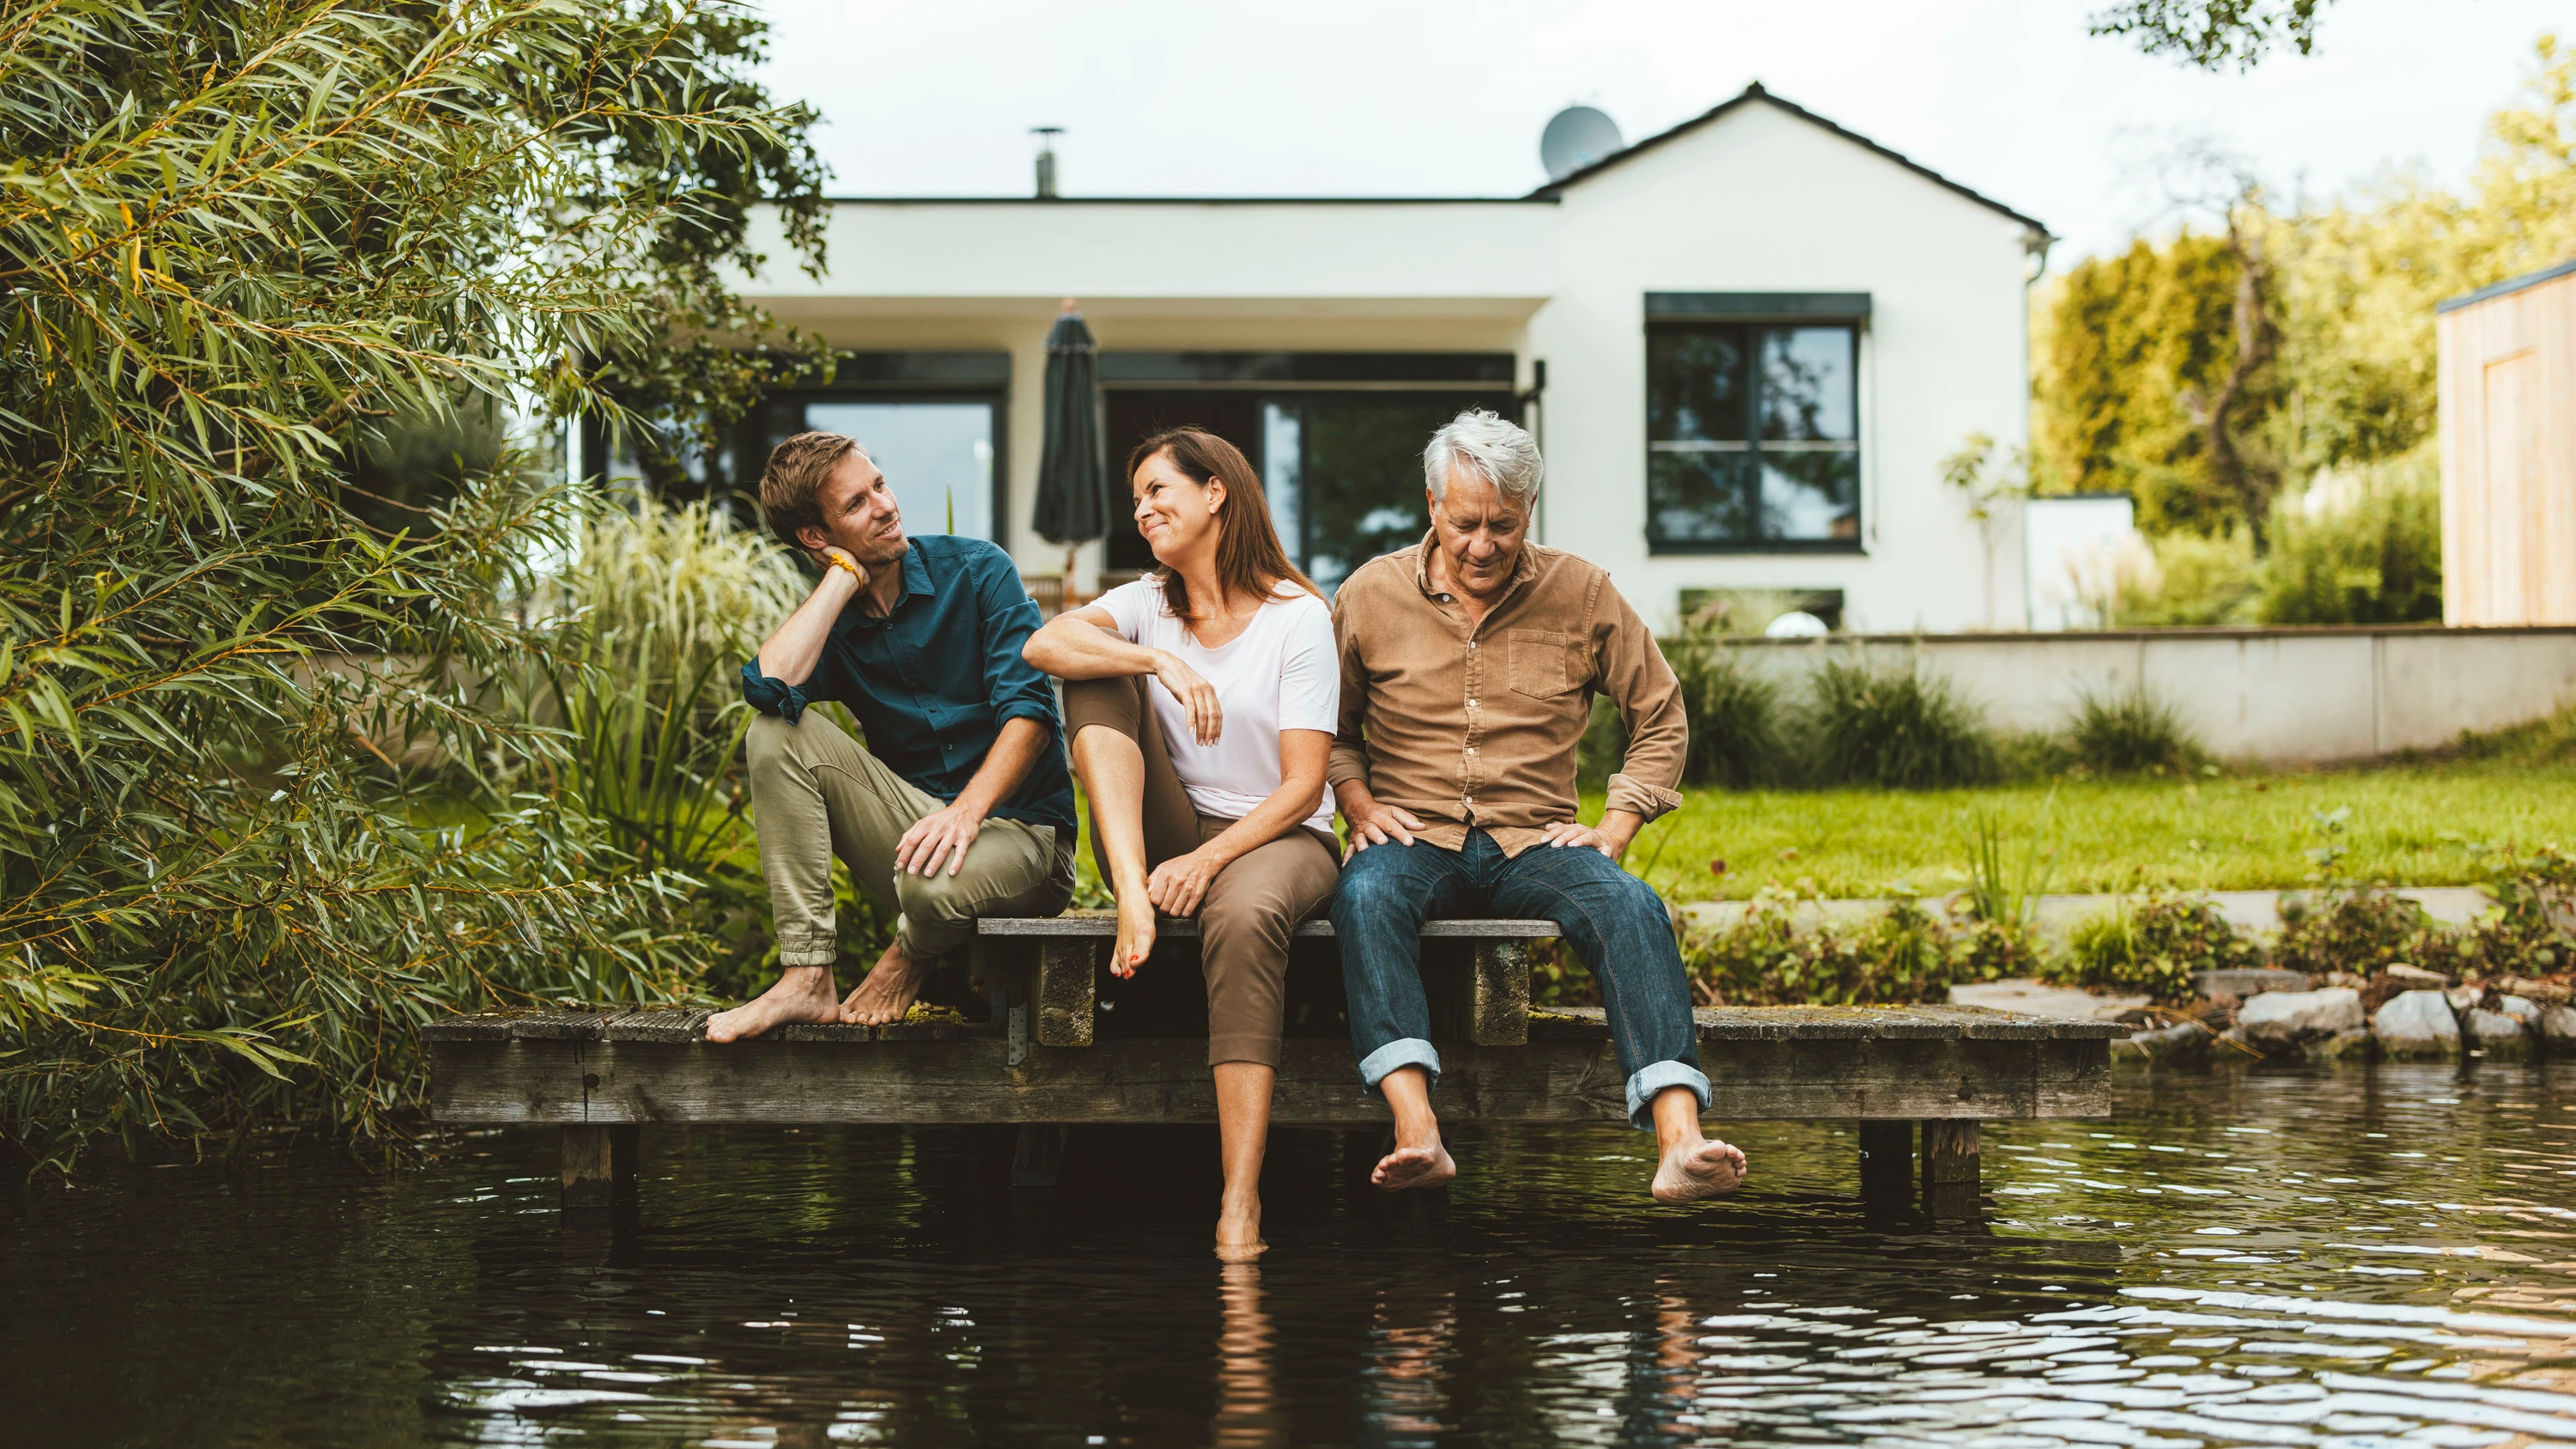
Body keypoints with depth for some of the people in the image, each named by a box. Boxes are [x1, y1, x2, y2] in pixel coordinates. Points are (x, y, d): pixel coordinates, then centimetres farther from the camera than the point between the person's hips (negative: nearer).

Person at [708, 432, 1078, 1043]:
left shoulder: (976, 570, -3)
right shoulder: (828, 623, 5)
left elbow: (1028, 711, -13)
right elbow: (770, 685, -20)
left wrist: (967, 811, -29)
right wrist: (846, 575, -11)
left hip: (1016, 824, -4)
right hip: (915, 820, 4)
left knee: (934, 883, -39)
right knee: (775, 733, -16)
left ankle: (906, 961, 2)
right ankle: (807, 979, -18)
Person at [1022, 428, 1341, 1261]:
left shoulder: (1297, 616, -4)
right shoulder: (1147, 605, 8)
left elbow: (1303, 786, -10)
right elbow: (1043, 644, -14)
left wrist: (1209, 858, -23)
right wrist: (1162, 662, -29)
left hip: (1278, 839, -4)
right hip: (1168, 839, 4)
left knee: (1244, 915, -40)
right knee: (1098, 674, -14)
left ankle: (1240, 1204, -46)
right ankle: (1135, 894, -33)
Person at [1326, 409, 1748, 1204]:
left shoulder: (1582, 593, 6)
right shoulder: (1371, 594, 6)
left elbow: (1661, 715, 14)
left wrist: (1615, 829, 2)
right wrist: (1360, 806, 0)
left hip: (1534, 841, 1)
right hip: (1416, 839, 0)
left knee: (1631, 906, -32)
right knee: (1364, 894, -37)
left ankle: (1679, 1141, -45)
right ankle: (1417, 1133, -50)